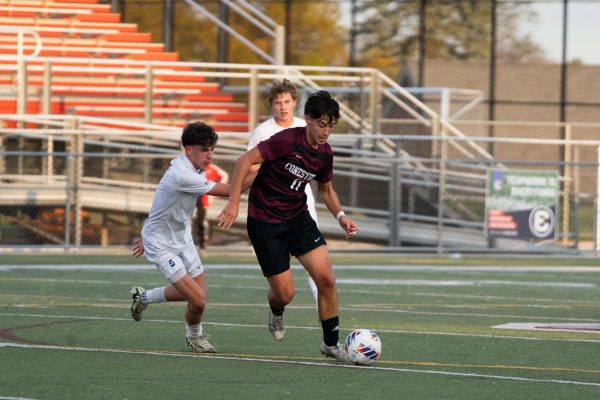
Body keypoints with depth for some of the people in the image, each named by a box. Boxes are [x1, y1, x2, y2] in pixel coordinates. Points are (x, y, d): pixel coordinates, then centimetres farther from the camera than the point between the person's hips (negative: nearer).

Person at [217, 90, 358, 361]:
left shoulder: (325, 153, 1)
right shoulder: (287, 140, -21)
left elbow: (326, 189, 20)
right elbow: (245, 161, -21)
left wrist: (340, 216, 3)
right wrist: (233, 203, -27)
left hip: (297, 217, 6)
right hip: (264, 222, -6)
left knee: (326, 279, -9)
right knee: (285, 293, -6)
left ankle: (331, 344, 6)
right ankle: (276, 312, 34)